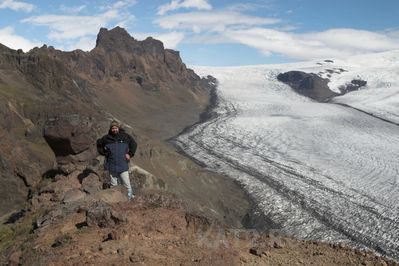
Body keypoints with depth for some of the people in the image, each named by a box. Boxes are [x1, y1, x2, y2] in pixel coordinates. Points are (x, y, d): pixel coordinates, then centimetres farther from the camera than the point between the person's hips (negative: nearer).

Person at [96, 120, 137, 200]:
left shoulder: (125, 136, -3)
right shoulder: (107, 138, -1)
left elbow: (134, 144, 10)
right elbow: (99, 144, 17)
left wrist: (130, 154, 2)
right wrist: (104, 153, 6)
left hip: (123, 165, -1)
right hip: (111, 165, 1)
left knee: (127, 183, -4)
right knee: (113, 184, 12)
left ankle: (130, 194, 12)